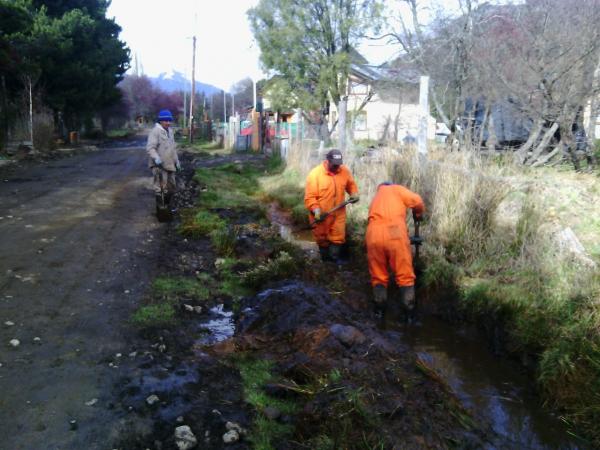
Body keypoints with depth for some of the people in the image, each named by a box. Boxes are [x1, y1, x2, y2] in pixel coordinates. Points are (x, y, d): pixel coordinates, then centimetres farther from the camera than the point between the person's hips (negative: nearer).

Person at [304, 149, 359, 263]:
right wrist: (316, 209, -32)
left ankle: (334, 258, 24)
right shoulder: (315, 174, -19)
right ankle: (325, 260, 34)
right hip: (321, 215, -2)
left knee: (338, 237, 6)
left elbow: (351, 184, 13)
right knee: (322, 239, 15)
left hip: (338, 213, 2)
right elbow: (309, 197, -19)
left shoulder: (345, 171, -6)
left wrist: (354, 193, -6)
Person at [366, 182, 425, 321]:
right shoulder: (396, 189, 20)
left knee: (378, 277, 17)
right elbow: (417, 201, 5)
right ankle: (410, 315, 10)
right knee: (405, 277, 7)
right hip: (394, 233, -4)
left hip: (374, 234, 4)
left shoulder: (376, 198, 34)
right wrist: (418, 214, 25)